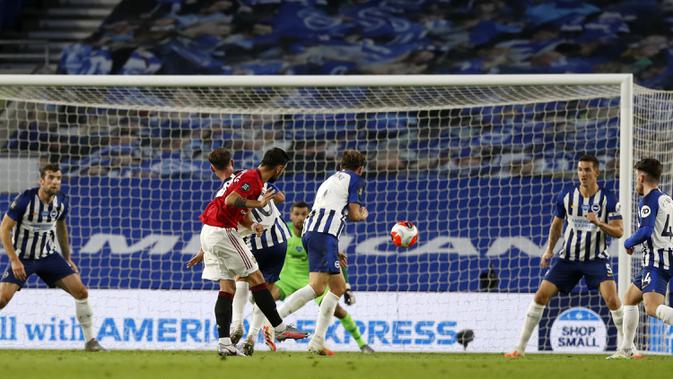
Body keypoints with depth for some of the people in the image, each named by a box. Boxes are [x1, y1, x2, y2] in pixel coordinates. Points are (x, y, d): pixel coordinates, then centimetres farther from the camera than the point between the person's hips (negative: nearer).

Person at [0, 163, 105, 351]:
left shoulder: (61, 201, -4)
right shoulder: (25, 199, -20)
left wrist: (67, 258, 19)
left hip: (49, 256, 4)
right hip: (22, 258, -4)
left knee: (81, 292, -6)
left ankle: (90, 341, 5)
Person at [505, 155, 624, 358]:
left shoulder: (608, 198, -7)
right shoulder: (566, 196, 1)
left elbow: (618, 231, -8)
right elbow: (557, 224, 18)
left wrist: (599, 223, -26)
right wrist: (549, 249, 7)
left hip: (596, 258, -3)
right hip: (569, 256, 3)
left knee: (612, 299, -21)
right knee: (541, 295, -6)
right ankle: (520, 347, 2)